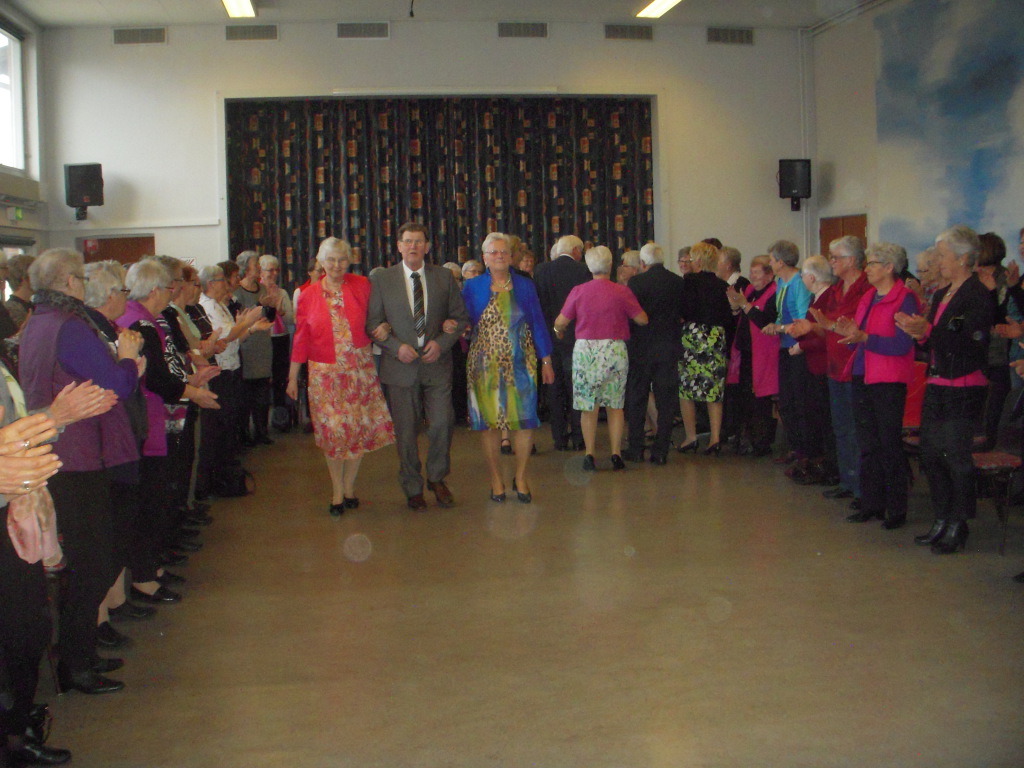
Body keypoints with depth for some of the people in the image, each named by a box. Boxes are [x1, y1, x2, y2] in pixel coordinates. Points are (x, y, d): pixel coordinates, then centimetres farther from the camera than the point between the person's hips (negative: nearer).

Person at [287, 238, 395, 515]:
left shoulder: (362, 285, 0)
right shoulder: (309, 295, 1)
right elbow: (301, 338, 4)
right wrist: (293, 377, 5)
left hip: (360, 370, 1)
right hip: (325, 373, 0)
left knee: (359, 428, 3)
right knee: (332, 430, 0)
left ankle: (349, 486, 21)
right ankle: (337, 491, 13)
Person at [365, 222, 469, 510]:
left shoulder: (444, 277, 6)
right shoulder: (383, 280, 3)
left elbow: (460, 316, 8)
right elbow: (373, 323, 3)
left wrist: (442, 342, -8)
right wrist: (396, 346, -12)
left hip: (437, 362, 1)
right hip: (400, 366, -1)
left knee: (443, 423, -4)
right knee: (406, 431, 4)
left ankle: (437, 478, 21)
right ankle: (413, 489, 20)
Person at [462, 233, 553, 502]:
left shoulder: (525, 286, 9)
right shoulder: (473, 287, 7)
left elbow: (538, 323, 9)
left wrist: (546, 361, 5)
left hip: (521, 363, 1)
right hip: (485, 365, -1)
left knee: (525, 420, -3)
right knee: (489, 422, 0)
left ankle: (521, 478, 12)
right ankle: (496, 480, 12)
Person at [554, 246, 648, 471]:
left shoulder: (578, 291, -3)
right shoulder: (622, 292, -5)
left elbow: (560, 322, 0)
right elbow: (642, 319, 2)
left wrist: (558, 330, 23)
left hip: (585, 350, 0)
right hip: (615, 350, 0)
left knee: (588, 406, 6)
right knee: (615, 405, 8)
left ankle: (590, 454, 4)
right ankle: (616, 454, 8)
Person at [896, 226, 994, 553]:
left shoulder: (978, 296, -12)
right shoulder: (941, 296, 15)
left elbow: (970, 346, -21)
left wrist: (927, 330, -23)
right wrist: (918, 333, -2)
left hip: (963, 391, -9)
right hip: (936, 387, 9)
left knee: (957, 458, -2)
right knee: (931, 455, 11)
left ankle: (957, 527, 9)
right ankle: (941, 522, 22)